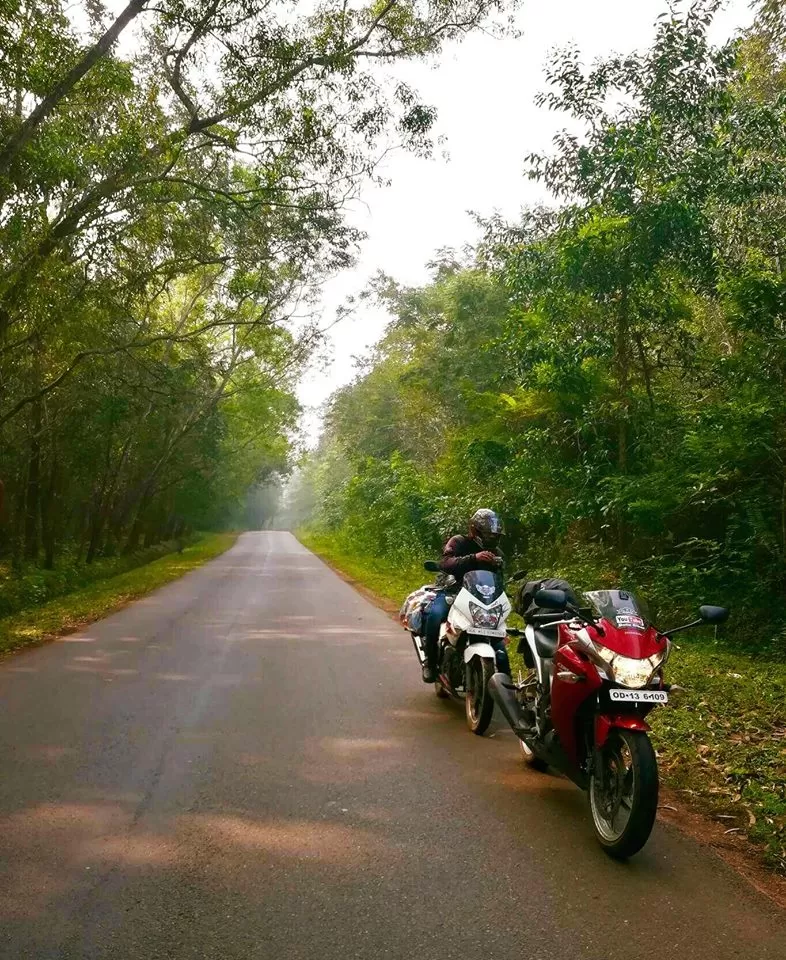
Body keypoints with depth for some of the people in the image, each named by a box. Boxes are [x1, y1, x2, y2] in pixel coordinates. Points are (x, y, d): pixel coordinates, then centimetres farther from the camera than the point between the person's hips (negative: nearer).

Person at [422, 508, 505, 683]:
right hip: (450, 591, -5)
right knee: (435, 615, -34)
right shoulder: (458, 542, -7)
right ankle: (430, 661, -17)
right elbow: (445, 563, -28)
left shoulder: (495, 552, 11)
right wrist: (473, 558, -42)